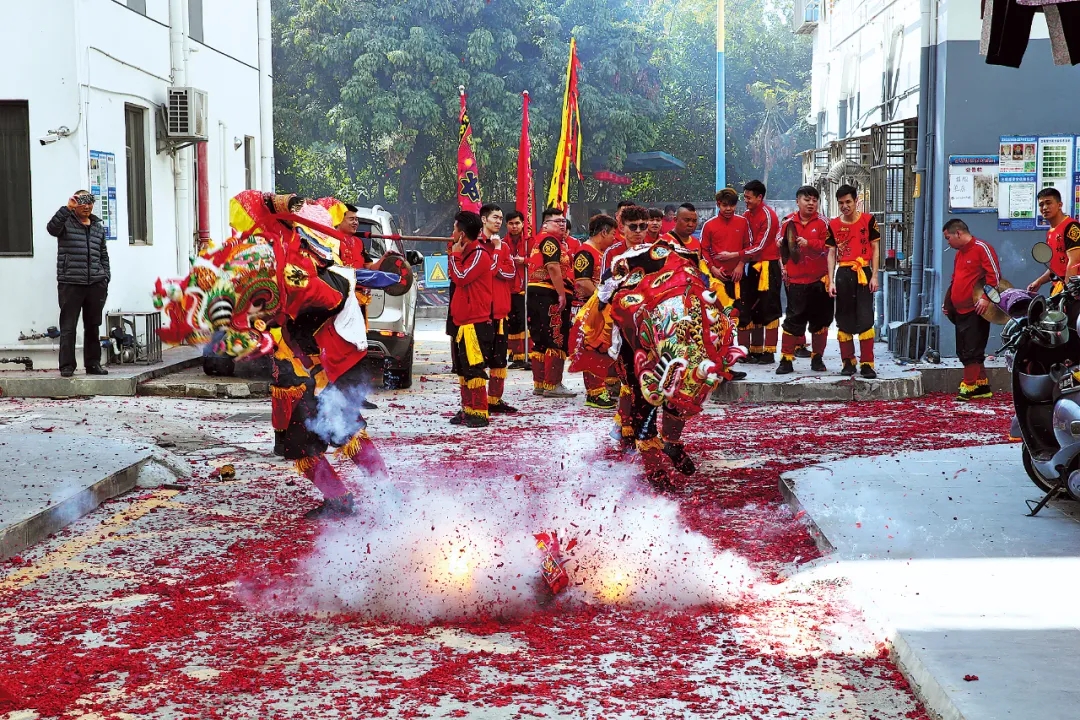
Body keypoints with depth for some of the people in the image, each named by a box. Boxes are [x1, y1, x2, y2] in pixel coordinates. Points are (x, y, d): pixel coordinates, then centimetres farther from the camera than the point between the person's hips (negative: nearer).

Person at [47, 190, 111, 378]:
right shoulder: (66, 223, 2)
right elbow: (52, 228, -21)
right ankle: (67, 366, 0)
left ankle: (93, 364, 18)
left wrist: (105, 278, 12)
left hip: (95, 285, 5)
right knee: (68, 327, -3)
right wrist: (67, 208, -29)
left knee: (93, 327, 10)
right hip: (70, 284, -5)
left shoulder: (98, 227, 16)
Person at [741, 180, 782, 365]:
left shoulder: (768, 215, -14)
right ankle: (755, 351, 15)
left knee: (770, 311, -5)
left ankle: (769, 353, -3)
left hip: (769, 266, -8)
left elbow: (759, 247, -18)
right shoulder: (747, 215, 10)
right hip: (753, 266, 8)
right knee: (752, 309, 9)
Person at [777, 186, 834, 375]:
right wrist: (784, 266, 5)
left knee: (820, 321, 7)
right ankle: (786, 360, 4)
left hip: (819, 280, 0)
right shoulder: (788, 222, 6)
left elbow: (827, 246, -11)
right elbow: (782, 247, 15)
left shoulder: (822, 222, 0)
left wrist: (809, 243, -24)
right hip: (795, 280, 0)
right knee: (793, 320, 0)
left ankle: (817, 358, 19)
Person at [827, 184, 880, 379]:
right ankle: (848, 362, 14)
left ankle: (867, 364, -5)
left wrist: (874, 276, -4)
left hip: (863, 273, -2)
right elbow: (831, 254, 8)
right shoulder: (834, 224, 7)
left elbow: (875, 248, 3)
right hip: (843, 274, 2)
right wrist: (831, 281, 1)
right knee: (844, 320, 6)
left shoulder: (868, 220, 1)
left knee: (865, 319, -7)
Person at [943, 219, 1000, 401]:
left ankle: (968, 386, -4)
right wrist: (948, 303, 20)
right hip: (960, 311, 9)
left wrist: (986, 298, -22)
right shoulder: (959, 253, 21)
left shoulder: (981, 247, -7)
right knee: (964, 352, 8)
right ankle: (982, 387, 15)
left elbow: (994, 273, -15)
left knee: (971, 351, -7)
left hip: (976, 310, -9)